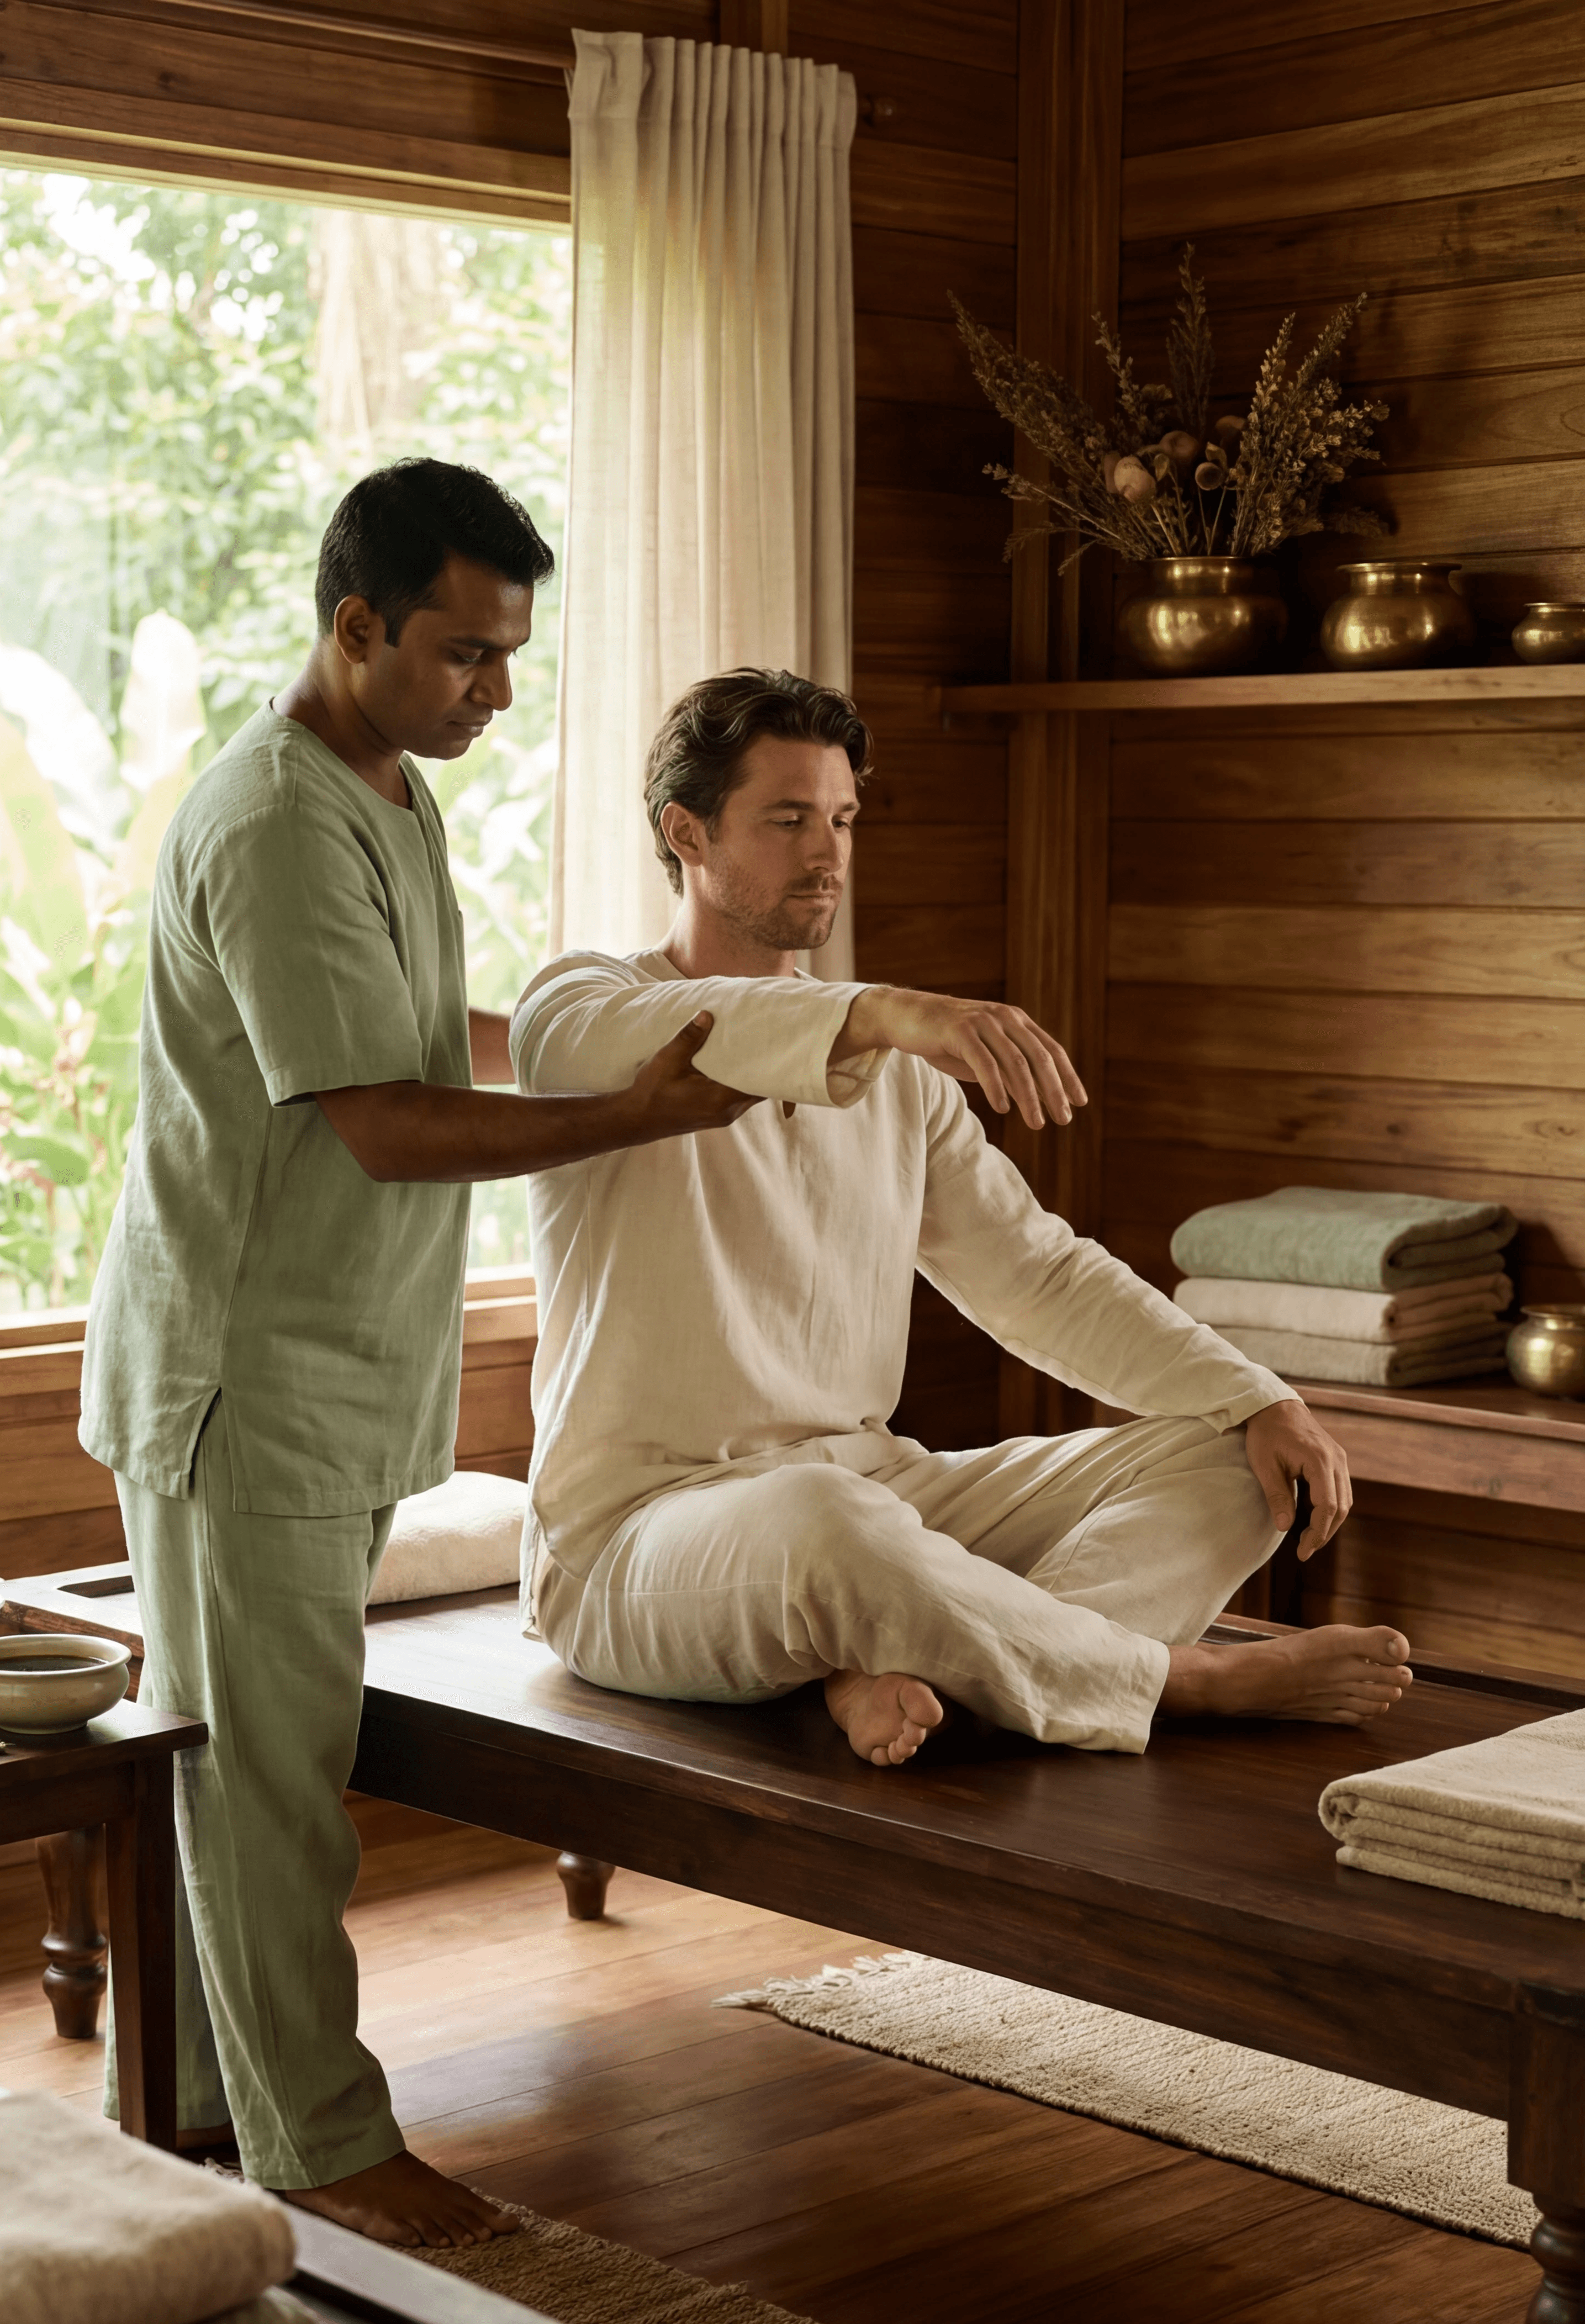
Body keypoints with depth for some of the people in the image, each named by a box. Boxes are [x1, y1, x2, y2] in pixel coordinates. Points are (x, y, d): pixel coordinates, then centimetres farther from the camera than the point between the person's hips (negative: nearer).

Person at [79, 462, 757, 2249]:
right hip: (242, 1378, -9)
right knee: (269, 1766, 0)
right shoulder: (276, 829, -20)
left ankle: (205, 2083, 27)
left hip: (338, 1373, 9)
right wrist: (641, 1114, -24)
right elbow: (388, 1126, -23)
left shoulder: (391, 797, 12)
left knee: (236, 1748, 16)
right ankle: (316, 2138, 10)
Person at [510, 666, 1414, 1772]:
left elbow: (1040, 1275, 13)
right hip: (645, 1532, -7)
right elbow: (649, 1037, -30)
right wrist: (885, 1013, -46)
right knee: (827, 1521, -40)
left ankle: (906, 1673, -32)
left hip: (876, 1486, 7)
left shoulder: (892, 1064, 16)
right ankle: (1188, 1675, -18)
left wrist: (1259, 1401, 0)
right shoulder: (581, 1000, -3)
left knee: (1218, 1459, -6)